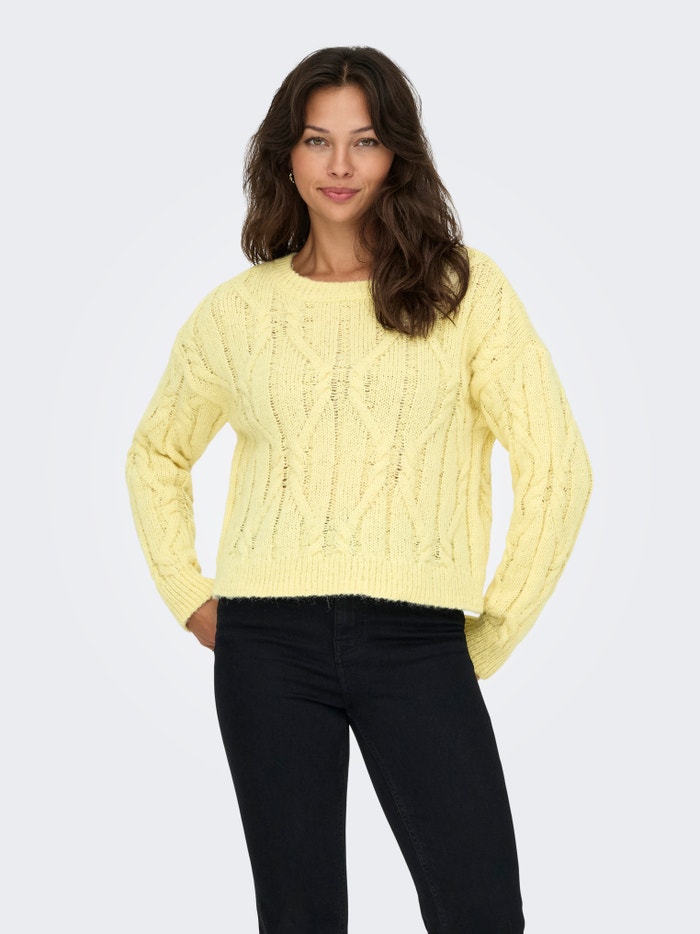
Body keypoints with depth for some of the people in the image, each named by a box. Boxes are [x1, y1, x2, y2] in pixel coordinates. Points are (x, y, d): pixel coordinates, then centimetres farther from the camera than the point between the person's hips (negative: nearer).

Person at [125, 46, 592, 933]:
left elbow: (556, 467, 2)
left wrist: (495, 629, 1)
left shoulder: (465, 289, 3)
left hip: (416, 641, -1)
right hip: (267, 643, 2)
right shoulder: (237, 310, 9)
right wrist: (188, 595, 13)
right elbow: (155, 457, 24)